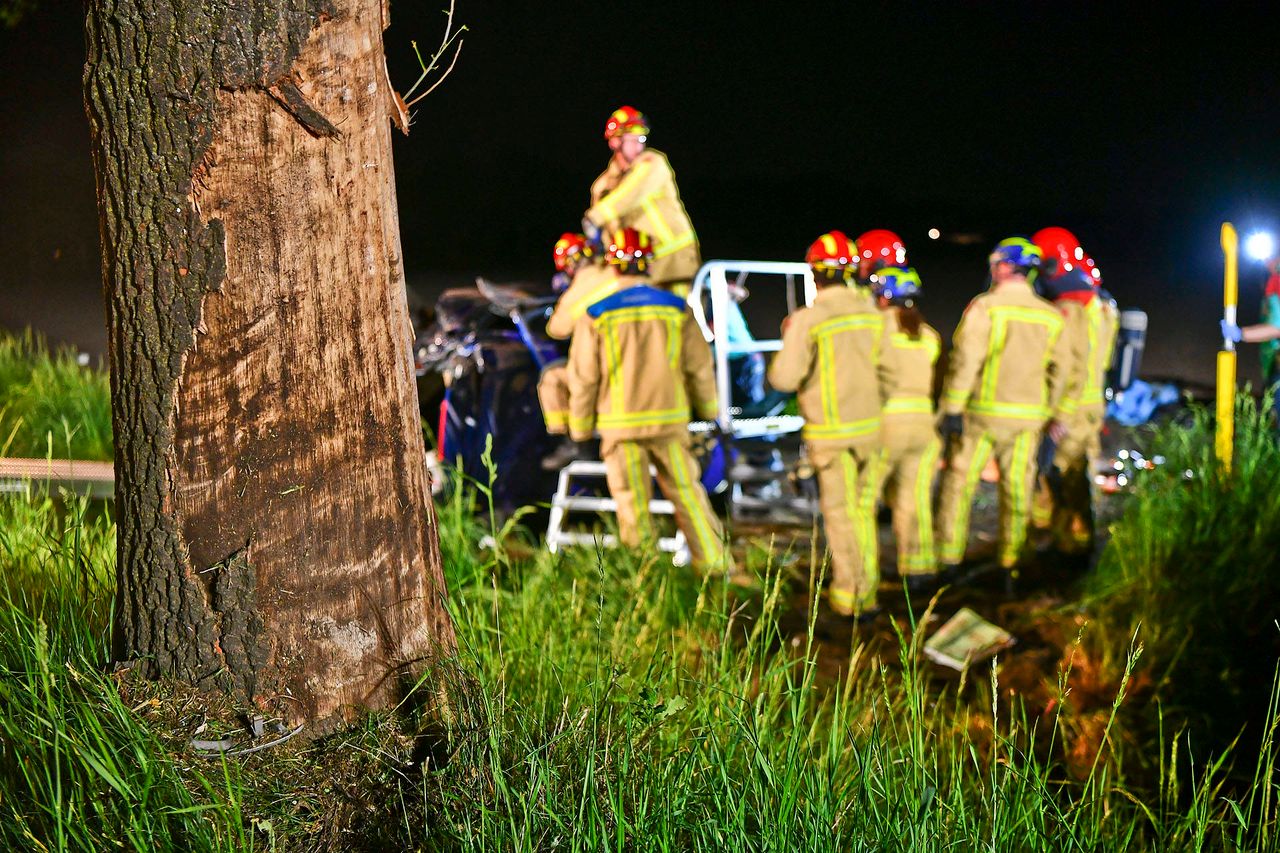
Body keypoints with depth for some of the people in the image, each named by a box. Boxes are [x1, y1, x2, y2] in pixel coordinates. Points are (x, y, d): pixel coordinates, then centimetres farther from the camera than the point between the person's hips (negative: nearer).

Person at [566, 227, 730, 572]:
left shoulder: (597, 314, -5)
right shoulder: (676, 308, 0)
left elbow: (583, 377, -3)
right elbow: (699, 366, 6)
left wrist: (580, 426, 9)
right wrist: (708, 409, 21)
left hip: (620, 425, -2)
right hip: (670, 418, 2)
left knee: (633, 506, 5)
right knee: (687, 495, 12)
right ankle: (716, 564, 14)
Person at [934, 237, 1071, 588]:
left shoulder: (985, 307, -11)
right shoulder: (1051, 317, 5)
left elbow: (966, 361, -15)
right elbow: (1058, 372, 9)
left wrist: (952, 410, -12)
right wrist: (1049, 415, 17)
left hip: (982, 413, -4)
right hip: (1027, 416, 4)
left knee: (958, 484, 7)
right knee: (1017, 492, 10)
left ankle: (949, 560, 10)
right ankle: (1010, 564, 15)